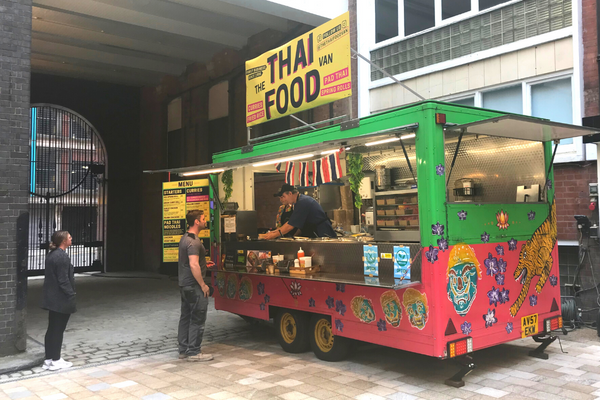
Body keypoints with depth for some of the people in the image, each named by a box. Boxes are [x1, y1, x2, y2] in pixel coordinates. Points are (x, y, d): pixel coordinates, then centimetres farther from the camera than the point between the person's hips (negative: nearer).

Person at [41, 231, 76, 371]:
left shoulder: (51, 254, 11)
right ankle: (56, 361, 9)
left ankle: (49, 359, 20)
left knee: (52, 329, 13)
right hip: (61, 299, -9)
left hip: (51, 298, 9)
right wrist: (71, 296, -15)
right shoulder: (62, 256, -18)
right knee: (58, 329, 0)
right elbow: (63, 280, -20)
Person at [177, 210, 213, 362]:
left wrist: (203, 262, 24)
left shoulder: (185, 238, 13)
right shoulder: (193, 241, -20)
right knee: (197, 319, -3)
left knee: (185, 317, 14)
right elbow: (194, 265, -27)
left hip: (184, 285, 10)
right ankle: (193, 352, 3)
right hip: (194, 286, -10)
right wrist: (203, 285, -21)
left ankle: (183, 350, 22)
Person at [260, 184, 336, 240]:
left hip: (324, 235, -10)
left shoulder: (302, 203, -18)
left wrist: (274, 235, -9)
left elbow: (290, 226, -18)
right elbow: (290, 222, 18)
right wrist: (274, 231, 12)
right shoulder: (302, 200, 14)